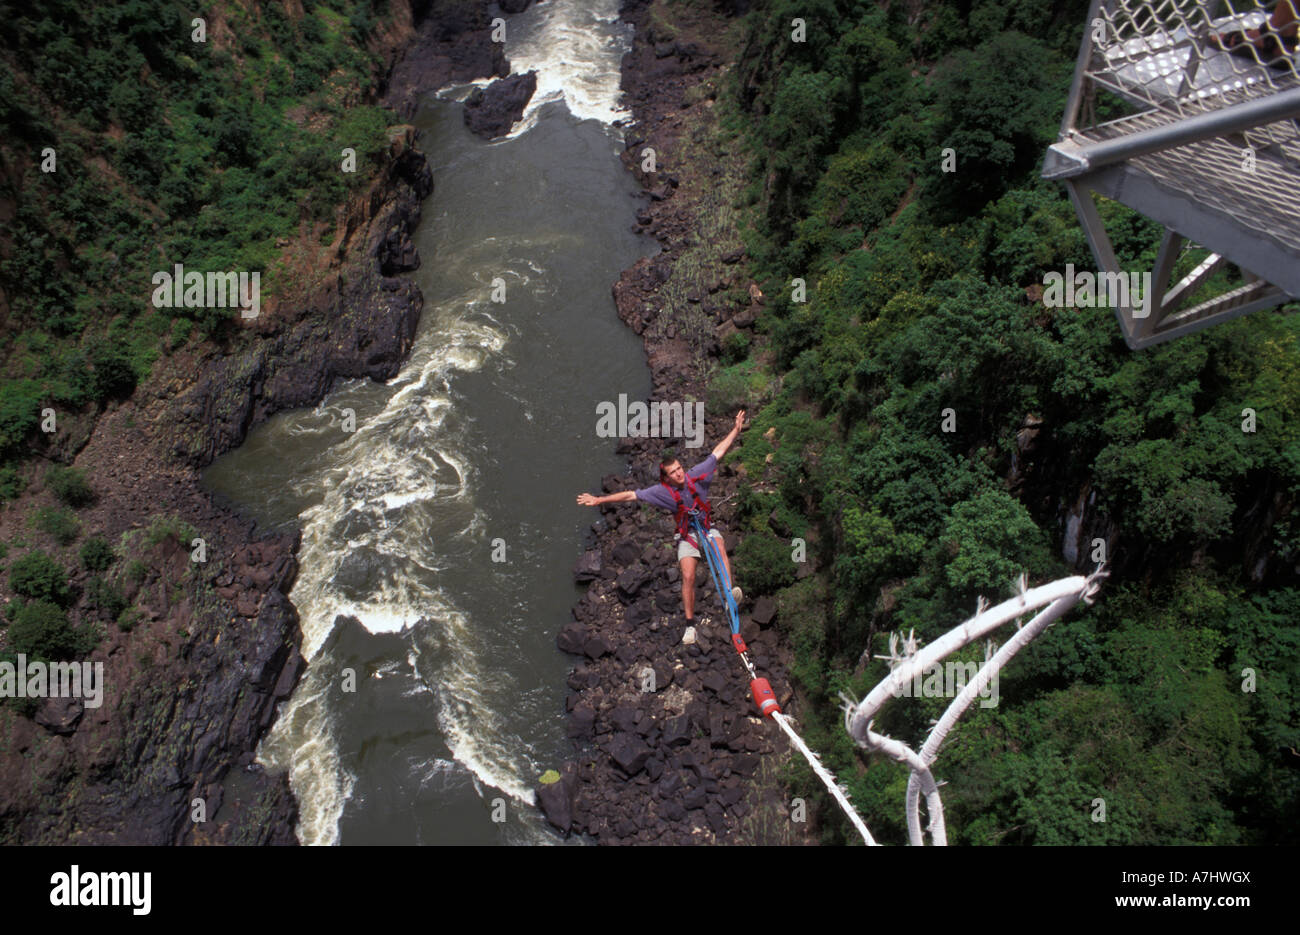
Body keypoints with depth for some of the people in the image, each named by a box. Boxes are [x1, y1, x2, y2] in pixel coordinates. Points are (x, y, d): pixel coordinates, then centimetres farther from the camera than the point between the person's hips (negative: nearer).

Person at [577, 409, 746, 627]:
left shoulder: (696, 475, -10)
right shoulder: (662, 491, -13)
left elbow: (718, 451, -3)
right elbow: (630, 495, -11)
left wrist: (736, 429, -3)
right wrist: (599, 500, -14)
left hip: (706, 528, 1)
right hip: (686, 535, -1)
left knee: (720, 547, -33)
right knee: (688, 577, -13)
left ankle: (731, 592, -46)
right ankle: (690, 623, -3)